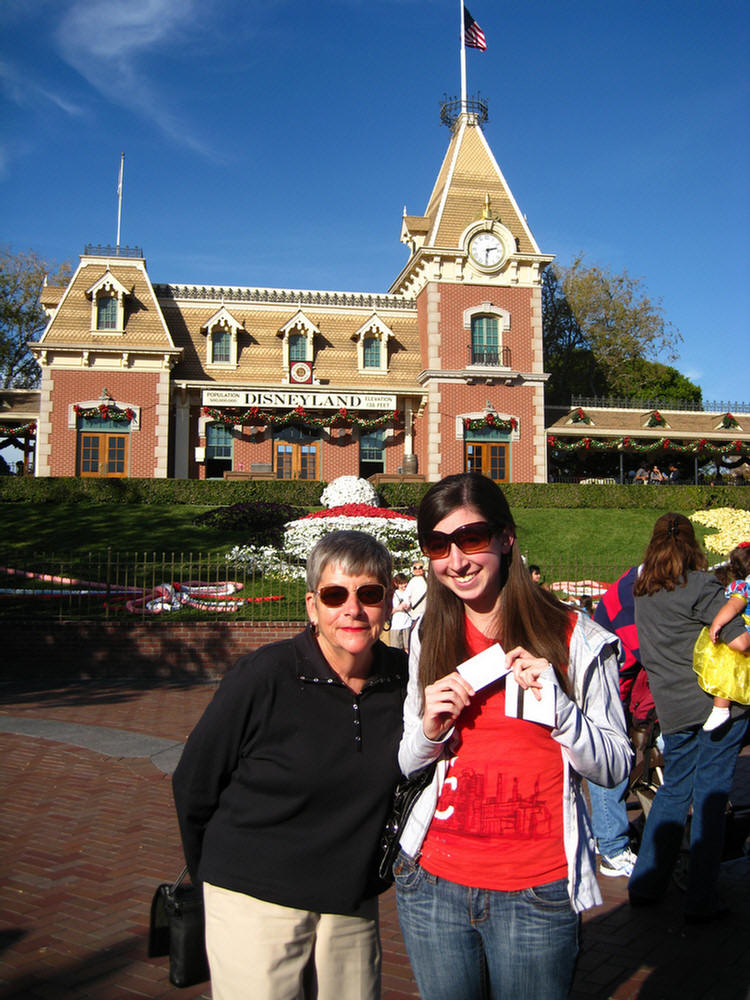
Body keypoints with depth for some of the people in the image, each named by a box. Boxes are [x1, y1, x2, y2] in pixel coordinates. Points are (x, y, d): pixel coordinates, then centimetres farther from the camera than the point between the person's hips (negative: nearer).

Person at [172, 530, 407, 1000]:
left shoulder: (404, 679, -6)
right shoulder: (263, 678, -17)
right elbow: (194, 787, -5)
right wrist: (217, 877, 6)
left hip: (354, 905, 4)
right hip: (255, 902, -3)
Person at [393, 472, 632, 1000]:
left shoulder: (574, 637, -7)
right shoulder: (428, 640, 5)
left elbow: (614, 767, -4)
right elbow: (407, 766, 11)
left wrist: (558, 704, -20)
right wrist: (429, 730, -11)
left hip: (537, 892, -3)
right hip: (433, 878, 3)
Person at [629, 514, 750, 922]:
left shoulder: (642, 587, 7)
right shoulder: (700, 585, -12)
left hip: (670, 707, 5)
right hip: (717, 702, -5)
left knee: (673, 789, 17)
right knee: (710, 796, 2)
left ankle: (645, 883, 21)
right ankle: (700, 900, 6)